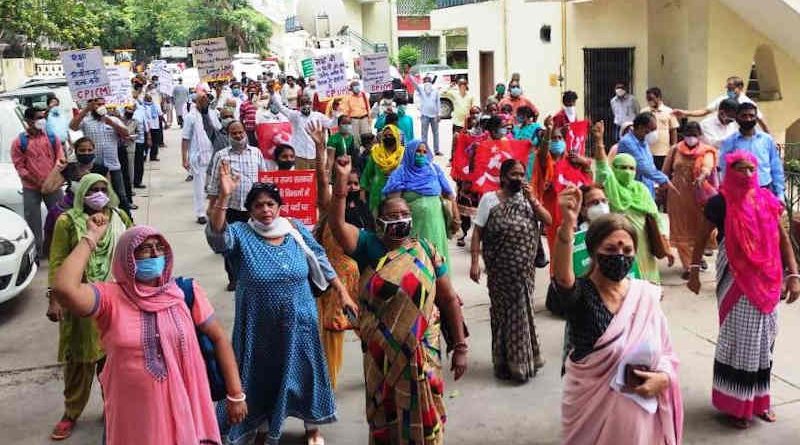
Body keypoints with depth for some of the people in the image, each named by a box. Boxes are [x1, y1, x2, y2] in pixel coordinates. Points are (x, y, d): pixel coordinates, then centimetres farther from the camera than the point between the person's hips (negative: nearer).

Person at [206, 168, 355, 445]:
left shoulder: (296, 231, -3)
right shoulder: (240, 235, -10)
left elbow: (322, 264, 4)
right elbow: (217, 235, -31)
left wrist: (343, 293, 1)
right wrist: (224, 196, -42)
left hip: (298, 321, 2)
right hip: (260, 326, -1)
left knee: (303, 370, 14)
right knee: (261, 375, 14)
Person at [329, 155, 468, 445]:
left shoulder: (425, 250, -2)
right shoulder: (369, 246, -2)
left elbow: (449, 300, 0)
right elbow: (336, 224, -18)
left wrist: (460, 347, -2)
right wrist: (342, 180, -26)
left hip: (421, 349, -1)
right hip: (380, 350, 1)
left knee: (421, 413, 5)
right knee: (384, 412, 16)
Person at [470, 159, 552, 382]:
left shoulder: (527, 197, 9)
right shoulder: (489, 199, -4)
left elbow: (548, 221, 0)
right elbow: (477, 232, -6)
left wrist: (532, 199, -11)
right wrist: (475, 262, -14)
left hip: (525, 269, 4)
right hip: (501, 269, -4)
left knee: (521, 311, 11)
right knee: (504, 312, 4)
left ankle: (522, 359, 27)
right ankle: (509, 362, 18)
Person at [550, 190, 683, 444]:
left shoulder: (646, 294, -2)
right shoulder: (580, 293, -15)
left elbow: (667, 354, 6)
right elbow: (563, 278, -40)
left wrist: (663, 378, -15)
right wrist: (568, 225, -55)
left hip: (639, 409, 3)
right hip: (591, 409, -3)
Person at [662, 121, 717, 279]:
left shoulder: (706, 152, -2)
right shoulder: (675, 150, 5)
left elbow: (707, 166, -23)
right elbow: (666, 171, 12)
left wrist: (701, 177, -44)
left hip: (699, 196, -1)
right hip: (678, 195, 2)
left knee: (699, 228, 7)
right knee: (682, 231, 1)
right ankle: (689, 265, 7)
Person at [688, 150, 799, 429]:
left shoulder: (767, 200, 1)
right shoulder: (720, 202, -9)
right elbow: (702, 237, 1)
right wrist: (694, 271, -1)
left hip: (766, 281, 4)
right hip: (735, 281, -4)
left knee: (764, 339, 12)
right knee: (739, 340, 1)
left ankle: (758, 398, 28)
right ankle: (735, 403, 14)